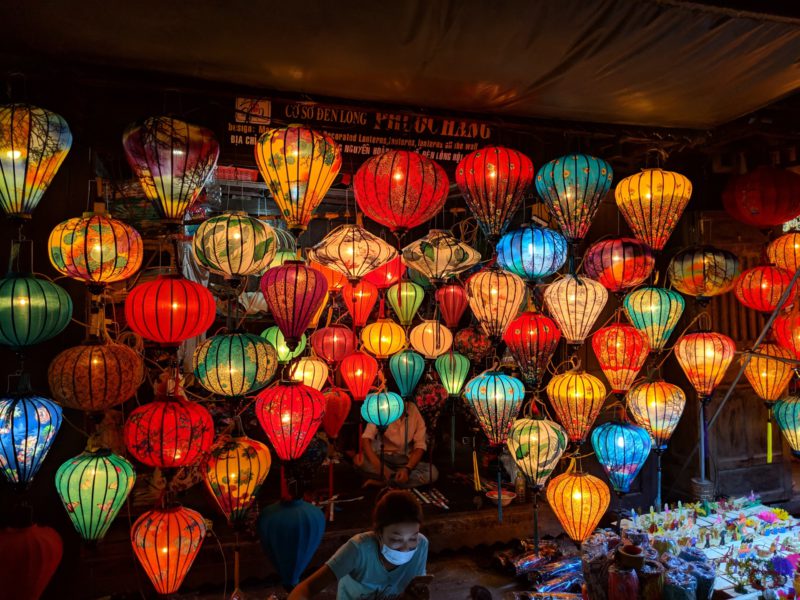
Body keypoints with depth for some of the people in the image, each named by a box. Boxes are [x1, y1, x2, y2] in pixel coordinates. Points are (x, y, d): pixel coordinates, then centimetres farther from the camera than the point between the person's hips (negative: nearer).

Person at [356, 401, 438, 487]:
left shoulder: (414, 411, -9)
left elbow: (420, 445, -9)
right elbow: (365, 439, -20)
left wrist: (407, 469, -25)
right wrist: (377, 464, -36)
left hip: (405, 460, 2)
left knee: (432, 472, -27)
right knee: (359, 460, -32)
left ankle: (380, 482, -20)